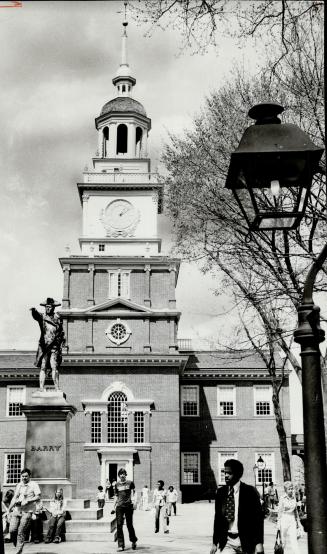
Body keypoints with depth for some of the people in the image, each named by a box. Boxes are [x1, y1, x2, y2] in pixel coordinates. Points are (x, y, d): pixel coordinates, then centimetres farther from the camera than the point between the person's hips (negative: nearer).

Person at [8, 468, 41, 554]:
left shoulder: (34, 485, 1)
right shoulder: (19, 485, 18)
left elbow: (38, 497, -6)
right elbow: (14, 498, 21)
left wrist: (27, 501, -16)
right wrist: (9, 510, 15)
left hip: (27, 511, -4)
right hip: (16, 510, 4)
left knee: (21, 532, -8)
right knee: (12, 530, -8)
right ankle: (16, 544, 17)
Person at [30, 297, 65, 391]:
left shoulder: (57, 318, 11)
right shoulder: (42, 316, 4)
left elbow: (61, 331, 18)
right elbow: (36, 315, -19)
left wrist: (62, 341, 8)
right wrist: (33, 311, -41)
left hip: (55, 346, 1)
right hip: (44, 345, -1)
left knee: (54, 367, -7)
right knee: (43, 368, -4)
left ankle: (57, 389, -6)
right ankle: (41, 388, -4)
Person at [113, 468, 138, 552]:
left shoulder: (130, 483, 4)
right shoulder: (117, 484, 11)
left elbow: (134, 493, 1)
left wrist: (134, 500, -14)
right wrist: (114, 506, 13)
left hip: (128, 506, -2)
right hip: (119, 506, 2)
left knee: (129, 525, 5)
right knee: (119, 525, -5)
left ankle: (133, 541, 29)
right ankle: (121, 545, -2)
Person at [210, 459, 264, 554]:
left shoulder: (250, 492, -6)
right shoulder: (220, 492, 5)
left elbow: (258, 518, -7)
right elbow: (218, 518, 11)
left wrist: (259, 543, -12)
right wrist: (215, 542, 9)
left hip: (246, 541, -2)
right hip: (227, 542, 2)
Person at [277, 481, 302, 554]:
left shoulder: (294, 498, 3)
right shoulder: (283, 498, -9)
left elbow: (295, 510, 13)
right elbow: (280, 511, -4)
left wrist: (298, 521, 14)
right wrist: (278, 523, -4)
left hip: (292, 520, 3)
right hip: (284, 519, -3)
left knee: (294, 539, -5)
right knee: (283, 540, 7)